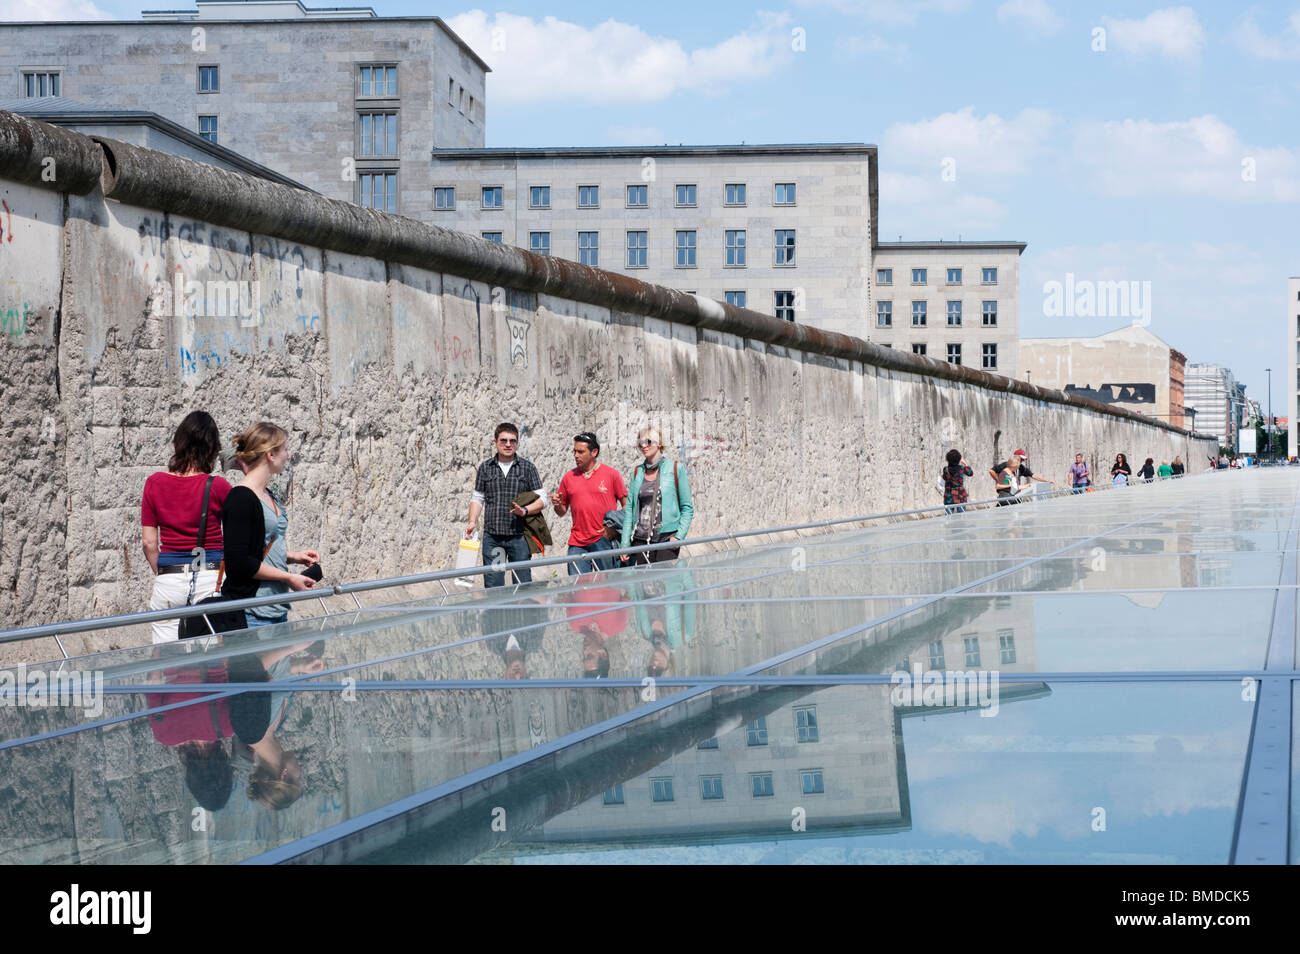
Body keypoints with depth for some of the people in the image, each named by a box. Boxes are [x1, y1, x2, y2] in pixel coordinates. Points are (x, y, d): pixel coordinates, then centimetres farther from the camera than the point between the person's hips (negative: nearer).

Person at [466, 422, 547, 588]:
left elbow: (542, 499, 5)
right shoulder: (485, 468, 11)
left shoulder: (527, 467, 6)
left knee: (523, 586, -2)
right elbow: (477, 498, 17)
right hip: (492, 537, 1)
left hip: (519, 536, -1)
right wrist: (472, 522, 1)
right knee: (493, 587, -2)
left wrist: (524, 511, -13)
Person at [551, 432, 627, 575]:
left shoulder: (611, 474, 2)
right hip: (577, 544, 2)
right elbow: (562, 512, 17)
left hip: (604, 541, -2)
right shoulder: (569, 477, 10)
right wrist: (557, 504, -5)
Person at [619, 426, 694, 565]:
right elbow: (629, 509, 12)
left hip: (667, 538, -3)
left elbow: (687, 508, 2)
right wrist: (625, 544, 5)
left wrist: (679, 536, -11)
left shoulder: (676, 469, 2)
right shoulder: (637, 472, 13)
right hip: (640, 539, 3)